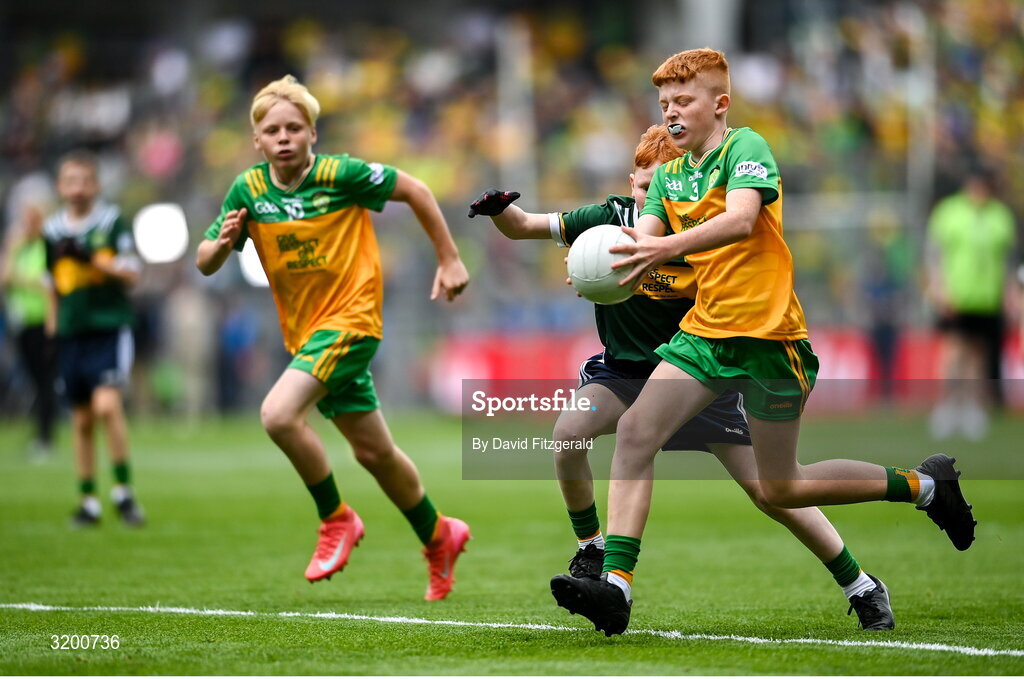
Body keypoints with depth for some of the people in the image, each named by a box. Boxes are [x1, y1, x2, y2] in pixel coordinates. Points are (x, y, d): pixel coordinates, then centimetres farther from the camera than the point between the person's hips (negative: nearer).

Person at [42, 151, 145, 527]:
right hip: (71, 330, 4)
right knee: (81, 420, 6)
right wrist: (52, 327, 18)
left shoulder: (112, 221, -1)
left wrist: (92, 257, -17)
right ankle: (88, 501, 14)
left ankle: (123, 489, -7)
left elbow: (131, 273, -5)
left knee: (107, 405, -20)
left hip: (110, 326, -4)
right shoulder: (53, 230, 9)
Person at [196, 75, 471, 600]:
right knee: (372, 451, 15)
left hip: (350, 318, -6)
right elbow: (204, 264, 2)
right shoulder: (248, 189, -1)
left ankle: (336, 519, -5)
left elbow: (414, 191, -4)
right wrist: (223, 243, -20)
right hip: (302, 333, 6)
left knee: (278, 414, -25)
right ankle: (439, 538, 35)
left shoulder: (340, 174, -14)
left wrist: (450, 260, -1)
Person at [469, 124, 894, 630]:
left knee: (766, 488, -9)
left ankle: (861, 587, 2)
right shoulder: (609, 220, -11)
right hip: (626, 368, 3)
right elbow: (523, 226, -5)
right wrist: (499, 209, -28)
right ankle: (591, 551, 2)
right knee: (568, 434, -23)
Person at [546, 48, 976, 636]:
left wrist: (670, 246, -44)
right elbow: (640, 239, -1)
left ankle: (924, 485, 23)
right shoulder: (669, 175, 12)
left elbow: (741, 219, -27)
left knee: (781, 488, 3)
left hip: (768, 333, -6)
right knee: (634, 432, -15)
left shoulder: (746, 147, -10)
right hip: (705, 332, 6)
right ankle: (616, 586, -19)